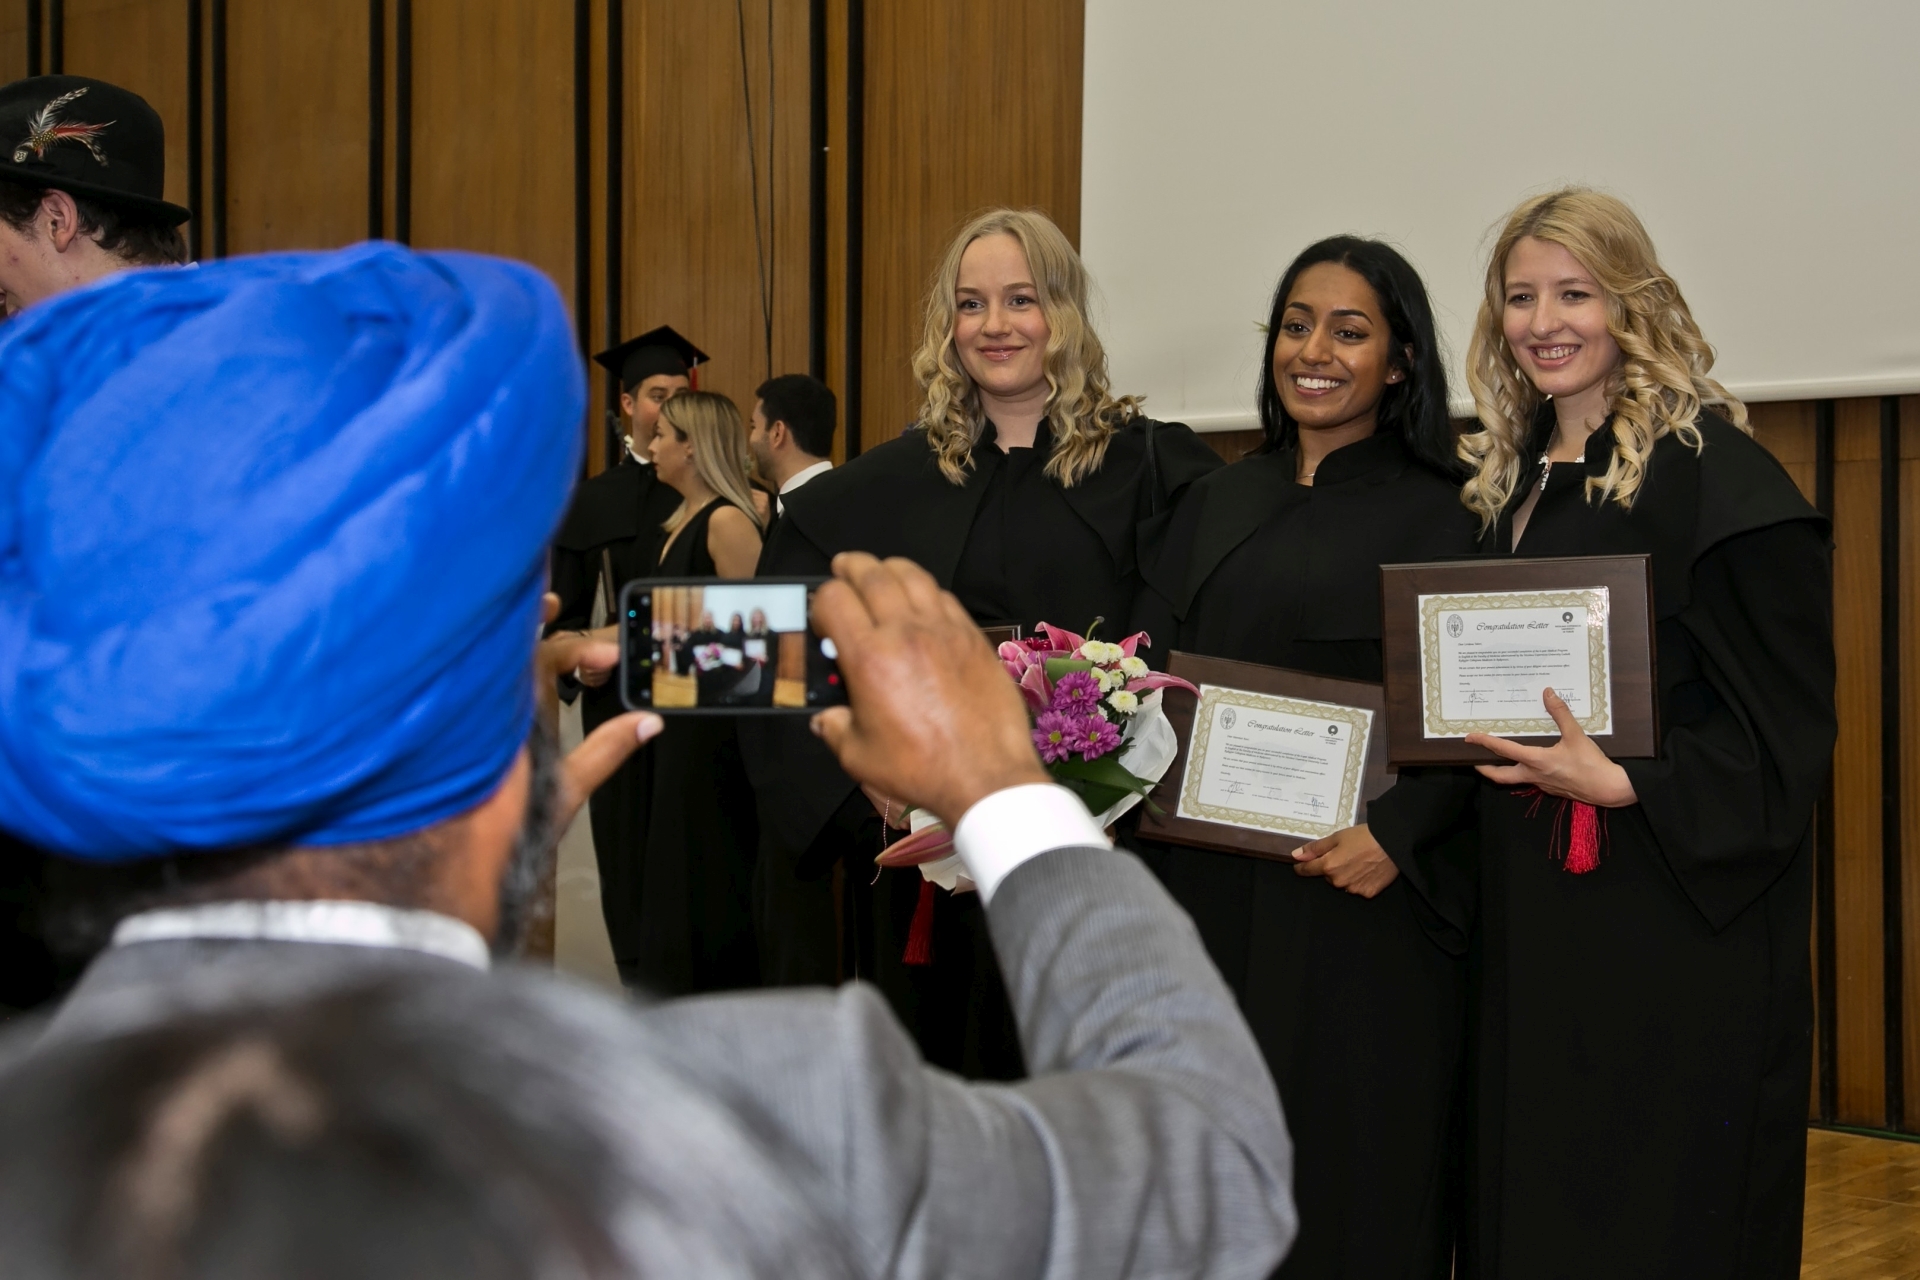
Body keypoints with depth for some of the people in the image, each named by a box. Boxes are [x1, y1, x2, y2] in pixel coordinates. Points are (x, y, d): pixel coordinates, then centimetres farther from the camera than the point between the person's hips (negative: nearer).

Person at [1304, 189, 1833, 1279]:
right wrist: (1399, 826, 5)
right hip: (1532, 919, 7)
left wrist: (1621, 784, -26)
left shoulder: (1719, 479, -12)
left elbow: (1783, 737, -14)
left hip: (1678, 927, -7)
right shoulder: (1514, 481, 11)